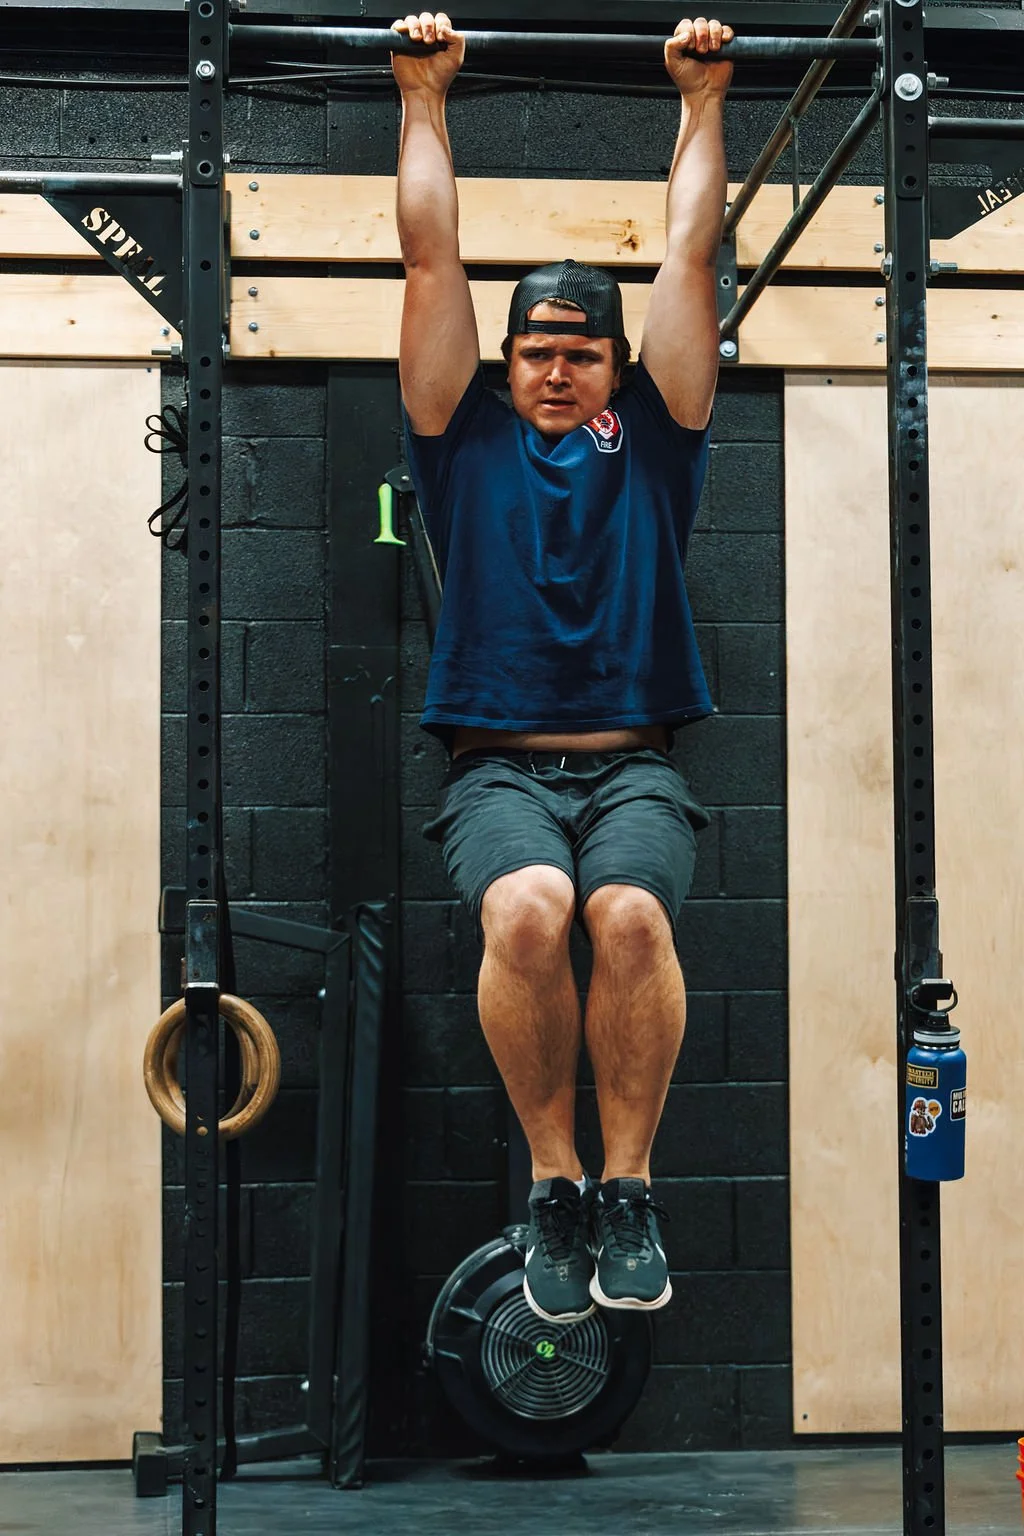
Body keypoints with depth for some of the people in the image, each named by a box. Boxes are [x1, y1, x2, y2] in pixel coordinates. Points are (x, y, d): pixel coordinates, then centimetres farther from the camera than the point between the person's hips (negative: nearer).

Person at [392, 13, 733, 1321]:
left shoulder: (650, 441, 17)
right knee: (528, 911, -33)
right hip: (498, 766, 0)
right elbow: (431, 258, 16)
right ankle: (553, 1189, -14)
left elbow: (688, 256, 19)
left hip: (635, 765, 1)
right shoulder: (466, 441, 16)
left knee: (631, 914, -32)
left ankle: (628, 1189, -13)